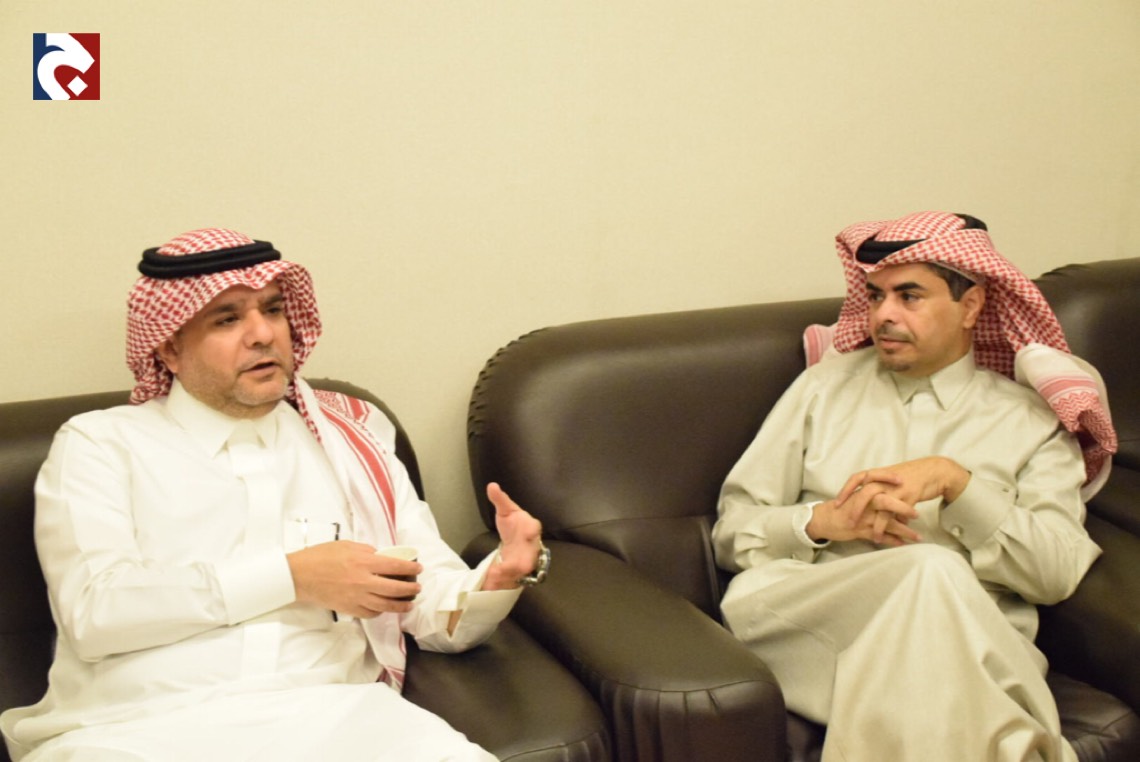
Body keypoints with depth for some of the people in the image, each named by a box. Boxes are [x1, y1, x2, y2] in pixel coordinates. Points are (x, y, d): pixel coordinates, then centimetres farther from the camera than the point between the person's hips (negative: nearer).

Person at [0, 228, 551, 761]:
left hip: (328, 717, 3)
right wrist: (291, 577, -8)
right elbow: (94, 607, -6)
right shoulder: (100, 445, 11)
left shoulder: (350, 443, 19)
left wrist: (497, 578, -9)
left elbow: (440, 612, 15)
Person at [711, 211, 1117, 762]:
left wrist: (957, 483, -9)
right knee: (934, 568, -33)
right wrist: (824, 522, -4)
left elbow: (1058, 571, 3)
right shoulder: (826, 385, 21)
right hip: (809, 617, 1)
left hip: (968, 644, -1)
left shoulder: (1030, 421, 17)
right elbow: (732, 531, 16)